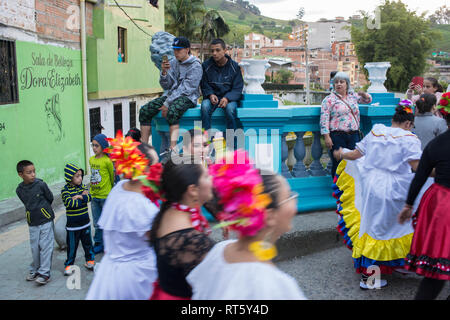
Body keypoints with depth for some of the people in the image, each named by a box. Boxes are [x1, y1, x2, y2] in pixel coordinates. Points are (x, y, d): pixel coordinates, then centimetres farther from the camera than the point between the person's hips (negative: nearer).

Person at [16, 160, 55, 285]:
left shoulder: (41, 185, -13)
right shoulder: (19, 190, -2)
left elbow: (50, 198, -2)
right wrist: (35, 211, 7)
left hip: (46, 220, -3)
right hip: (32, 223, 3)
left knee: (45, 246, -3)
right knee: (35, 247, 11)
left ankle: (44, 273, 4)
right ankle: (34, 270, 28)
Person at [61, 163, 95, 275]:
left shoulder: (82, 186, 3)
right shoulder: (65, 190, -13)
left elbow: (89, 197, -9)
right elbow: (69, 203, -25)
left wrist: (80, 197, -23)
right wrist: (83, 198, -17)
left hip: (85, 222, 4)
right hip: (72, 224, -4)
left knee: (87, 243, 15)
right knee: (72, 245, 4)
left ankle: (90, 260, 30)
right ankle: (69, 264, 18)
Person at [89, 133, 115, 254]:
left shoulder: (107, 161, -15)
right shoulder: (91, 159, 4)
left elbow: (112, 176, -5)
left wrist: (109, 189, 6)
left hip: (106, 196, -6)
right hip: (94, 196, 6)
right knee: (97, 223, 16)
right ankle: (98, 244, 28)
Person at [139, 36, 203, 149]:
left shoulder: (195, 66, -8)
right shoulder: (172, 63, 12)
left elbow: (185, 89, -15)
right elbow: (166, 86, 9)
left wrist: (167, 103, -20)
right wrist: (164, 72, -12)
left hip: (187, 97, -7)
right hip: (170, 95, 7)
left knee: (172, 111, -39)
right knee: (144, 110, -13)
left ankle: (172, 149, -46)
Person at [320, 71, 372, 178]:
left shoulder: (353, 96, 15)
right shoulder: (329, 99, 0)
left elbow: (368, 100, 29)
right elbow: (324, 119, -6)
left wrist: (364, 94, 4)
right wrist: (327, 137, -14)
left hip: (354, 135, 4)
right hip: (337, 136, -4)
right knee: (338, 164, -3)